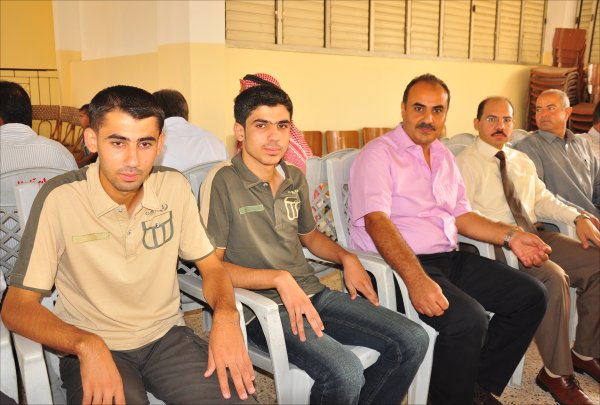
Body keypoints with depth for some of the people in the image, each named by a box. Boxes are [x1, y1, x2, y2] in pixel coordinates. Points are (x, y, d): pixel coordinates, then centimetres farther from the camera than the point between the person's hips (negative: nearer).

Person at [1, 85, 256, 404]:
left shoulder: (174, 186, -3)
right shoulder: (60, 198, -15)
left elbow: (210, 265, 5)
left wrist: (226, 314, -17)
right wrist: (87, 345, -30)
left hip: (167, 336, 3)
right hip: (92, 349, -2)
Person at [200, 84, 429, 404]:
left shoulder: (295, 178, 10)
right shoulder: (222, 182, -11)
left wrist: (347, 258, 7)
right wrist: (279, 278, -22)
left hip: (313, 293, 7)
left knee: (413, 340, -4)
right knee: (345, 373, -30)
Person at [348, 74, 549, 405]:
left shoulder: (444, 157, 18)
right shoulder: (378, 154, -8)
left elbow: (460, 215, 20)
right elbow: (376, 220, -21)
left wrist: (510, 236, 5)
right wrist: (416, 278, -33)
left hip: (450, 258, 9)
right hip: (398, 265, -8)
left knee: (531, 296, 1)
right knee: (468, 318, -29)